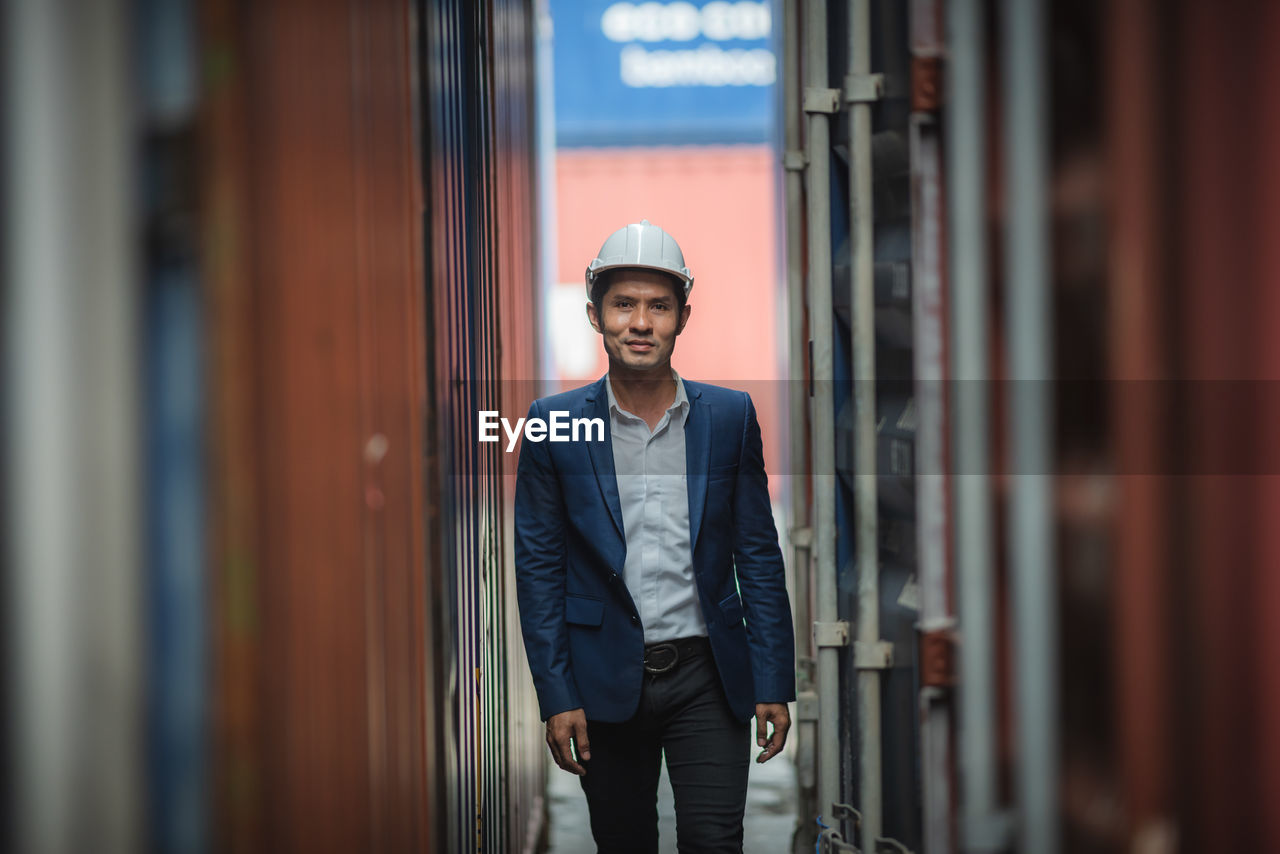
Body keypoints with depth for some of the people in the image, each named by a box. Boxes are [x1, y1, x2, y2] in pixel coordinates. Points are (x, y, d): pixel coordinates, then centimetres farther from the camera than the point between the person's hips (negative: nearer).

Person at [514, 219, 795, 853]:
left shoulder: (730, 416, 2)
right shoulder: (557, 422, -1)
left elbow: (758, 557, 5)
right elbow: (538, 567, 0)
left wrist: (774, 684, 0)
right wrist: (557, 698, -5)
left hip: (707, 675, 0)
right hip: (606, 680, 0)